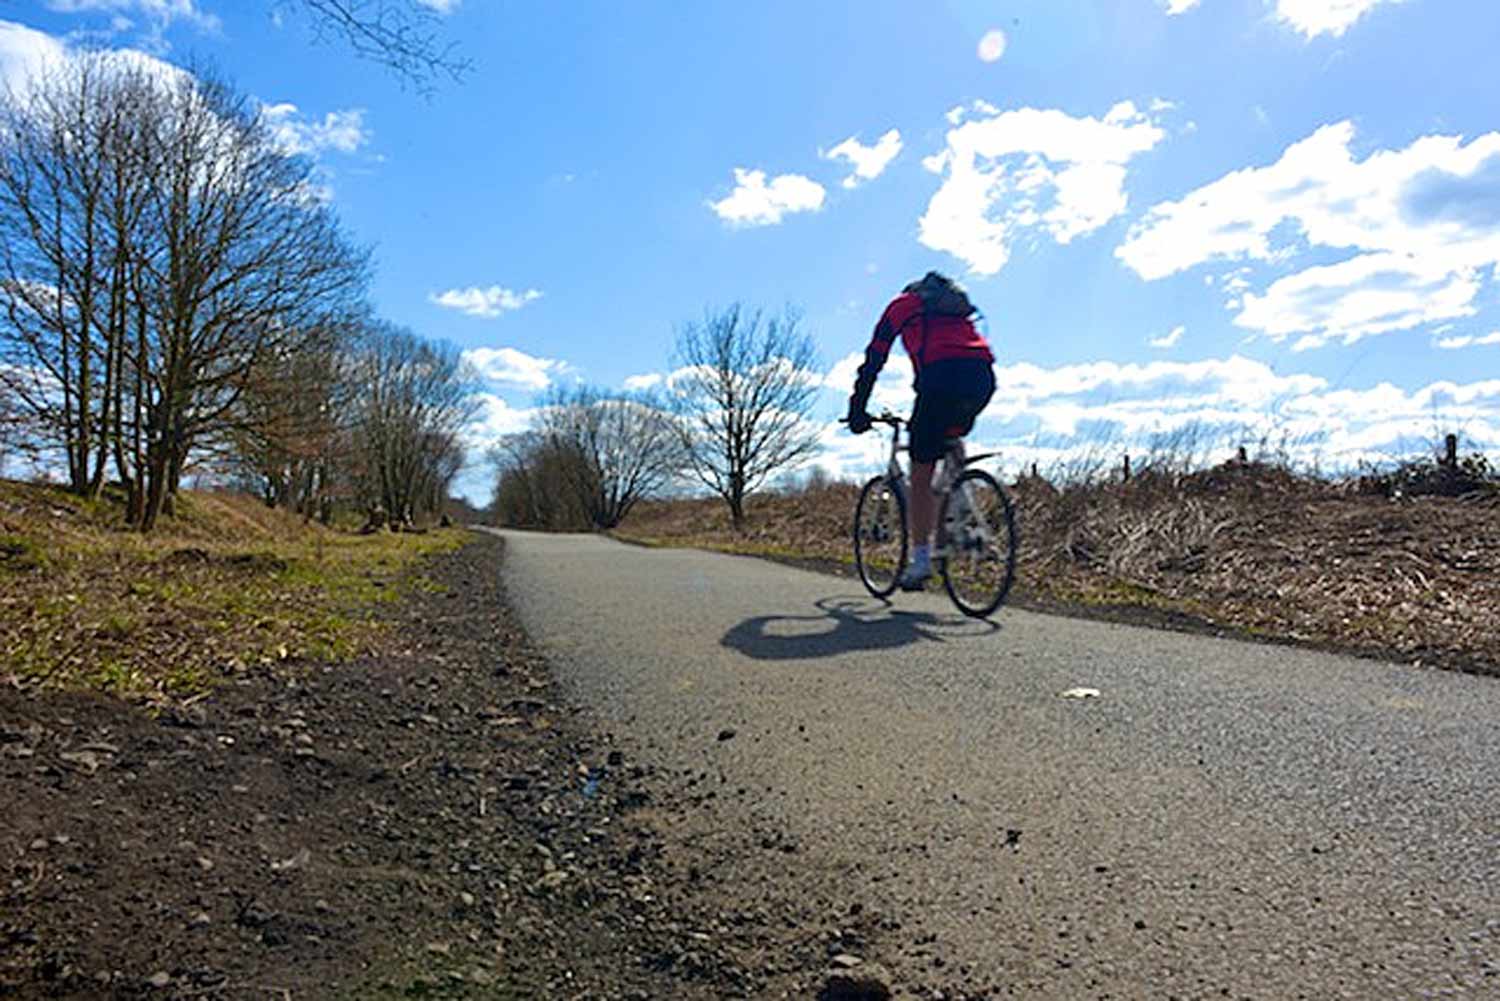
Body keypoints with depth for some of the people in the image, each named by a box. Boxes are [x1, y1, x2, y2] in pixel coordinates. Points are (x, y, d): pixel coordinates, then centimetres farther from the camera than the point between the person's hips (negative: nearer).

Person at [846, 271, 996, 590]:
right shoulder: (957, 306, 38)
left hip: (942, 376, -5)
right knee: (953, 436, 33)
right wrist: (964, 417, 46)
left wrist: (857, 412, 22)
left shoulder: (899, 306, 25)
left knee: (921, 474, 4)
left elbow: (872, 363, 18)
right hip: (983, 376, 5)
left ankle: (921, 558, 4)